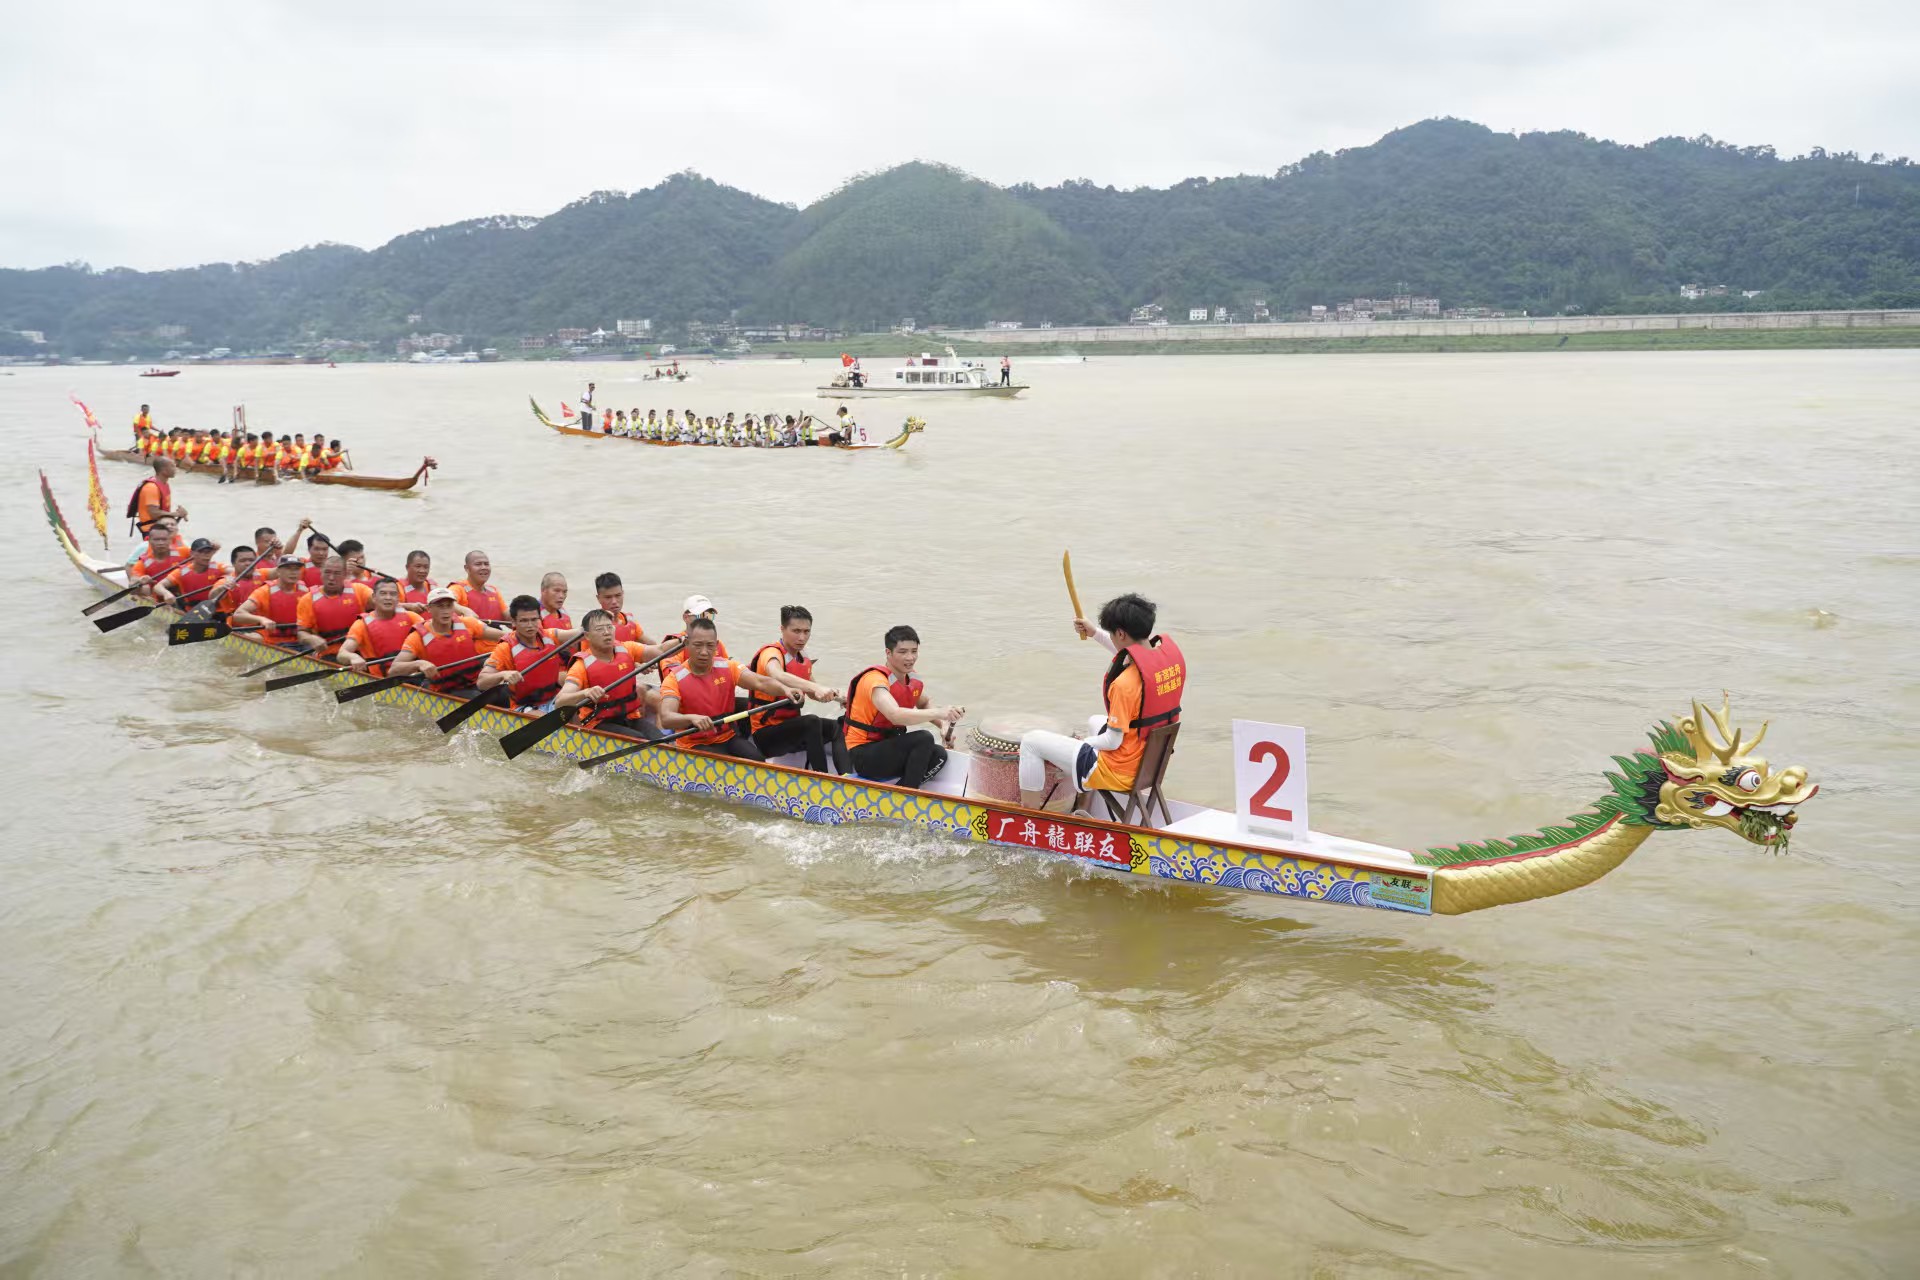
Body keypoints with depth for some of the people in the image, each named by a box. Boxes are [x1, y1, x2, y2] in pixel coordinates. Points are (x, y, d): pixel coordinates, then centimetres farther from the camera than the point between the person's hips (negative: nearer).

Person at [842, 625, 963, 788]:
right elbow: (896, 715, -40)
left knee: (938, 755, -13)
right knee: (924, 739, -25)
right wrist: (939, 712, -48)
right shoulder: (875, 680, -22)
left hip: (889, 748, 8)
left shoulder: (913, 679, 4)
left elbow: (924, 707, 23)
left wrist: (944, 724, 2)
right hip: (863, 756, -8)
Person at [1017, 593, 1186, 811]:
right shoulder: (1171, 652, -5)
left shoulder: (1125, 683, -29)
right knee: (1095, 722, 38)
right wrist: (1095, 633, 18)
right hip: (1151, 761, 9)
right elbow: (1131, 656, 18)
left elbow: (1112, 742, -21)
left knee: (1031, 740, 1)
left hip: (1121, 772, -9)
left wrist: (1085, 742, -2)